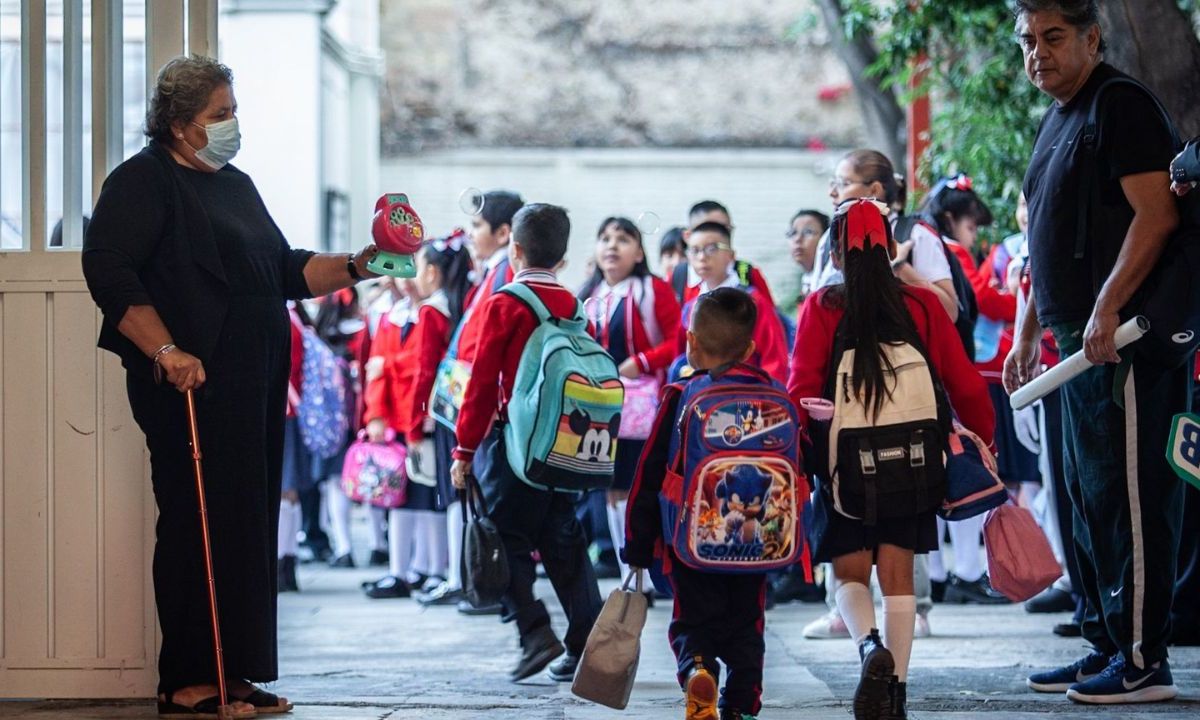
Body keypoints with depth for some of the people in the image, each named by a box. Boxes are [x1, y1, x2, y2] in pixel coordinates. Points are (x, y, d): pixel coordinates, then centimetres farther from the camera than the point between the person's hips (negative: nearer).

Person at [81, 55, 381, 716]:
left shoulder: (236, 185, 22)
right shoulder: (143, 182, -5)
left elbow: (285, 270, 25)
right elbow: (109, 272, -16)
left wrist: (355, 267, 9)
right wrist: (167, 352, -23)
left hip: (255, 387, 9)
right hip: (194, 386, -9)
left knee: (248, 528, 7)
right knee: (200, 525, -9)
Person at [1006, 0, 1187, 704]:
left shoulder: (1122, 105, -10)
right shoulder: (1058, 121, 20)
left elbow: (1157, 214, -19)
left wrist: (1107, 310, -23)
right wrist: (1029, 333, 24)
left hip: (1127, 338, -10)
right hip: (1081, 343, 10)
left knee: (1130, 499, -9)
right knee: (1091, 497, 13)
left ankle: (1144, 660, -6)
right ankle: (1107, 647, 20)